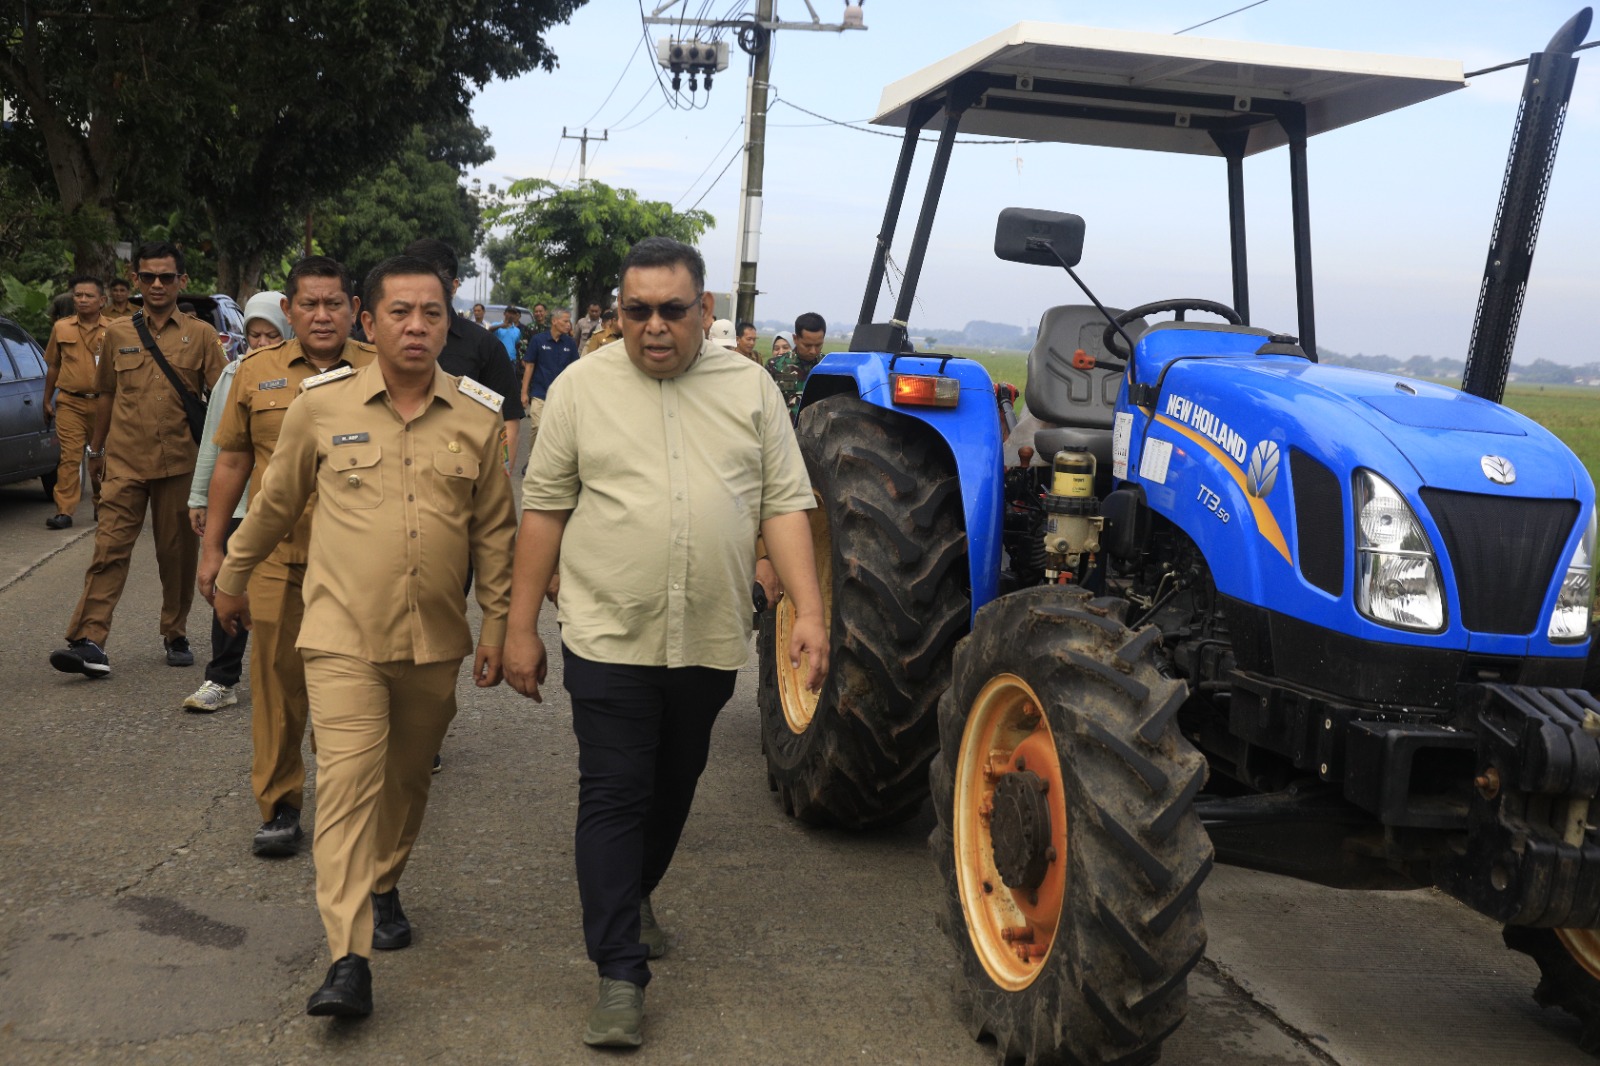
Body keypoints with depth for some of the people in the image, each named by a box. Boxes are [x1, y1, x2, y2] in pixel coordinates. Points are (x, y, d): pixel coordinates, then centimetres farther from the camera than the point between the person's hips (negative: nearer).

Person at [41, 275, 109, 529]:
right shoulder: (61, 328, 6)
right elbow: (53, 367, 14)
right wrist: (47, 401, 14)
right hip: (70, 403, 0)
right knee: (69, 456, -8)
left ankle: (102, 505, 27)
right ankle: (64, 511, -9)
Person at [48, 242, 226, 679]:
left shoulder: (201, 335, 4)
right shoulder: (118, 334, 9)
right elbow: (106, 394, 18)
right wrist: (96, 448, 22)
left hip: (180, 462, 0)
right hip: (124, 461, 1)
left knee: (179, 553, 7)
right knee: (110, 549, -8)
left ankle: (175, 636, 21)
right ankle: (88, 641, -12)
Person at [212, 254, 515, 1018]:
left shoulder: (479, 417, 1)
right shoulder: (321, 404, -3)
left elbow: (494, 530, 7)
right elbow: (274, 501, 10)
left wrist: (497, 620, 6)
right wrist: (233, 575, 19)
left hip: (435, 640, 3)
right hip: (343, 636, -2)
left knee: (407, 780, 16)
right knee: (348, 784, -9)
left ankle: (384, 888, 40)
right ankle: (349, 959, -7)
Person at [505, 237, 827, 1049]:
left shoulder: (751, 388, 2)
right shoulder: (581, 386, -2)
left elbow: (784, 504, 1)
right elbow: (544, 510, 1)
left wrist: (809, 610, -9)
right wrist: (521, 628, 0)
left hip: (709, 642, 3)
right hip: (610, 638, -2)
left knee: (672, 789, 17)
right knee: (613, 795, -2)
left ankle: (633, 896, 42)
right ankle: (620, 973, 5)